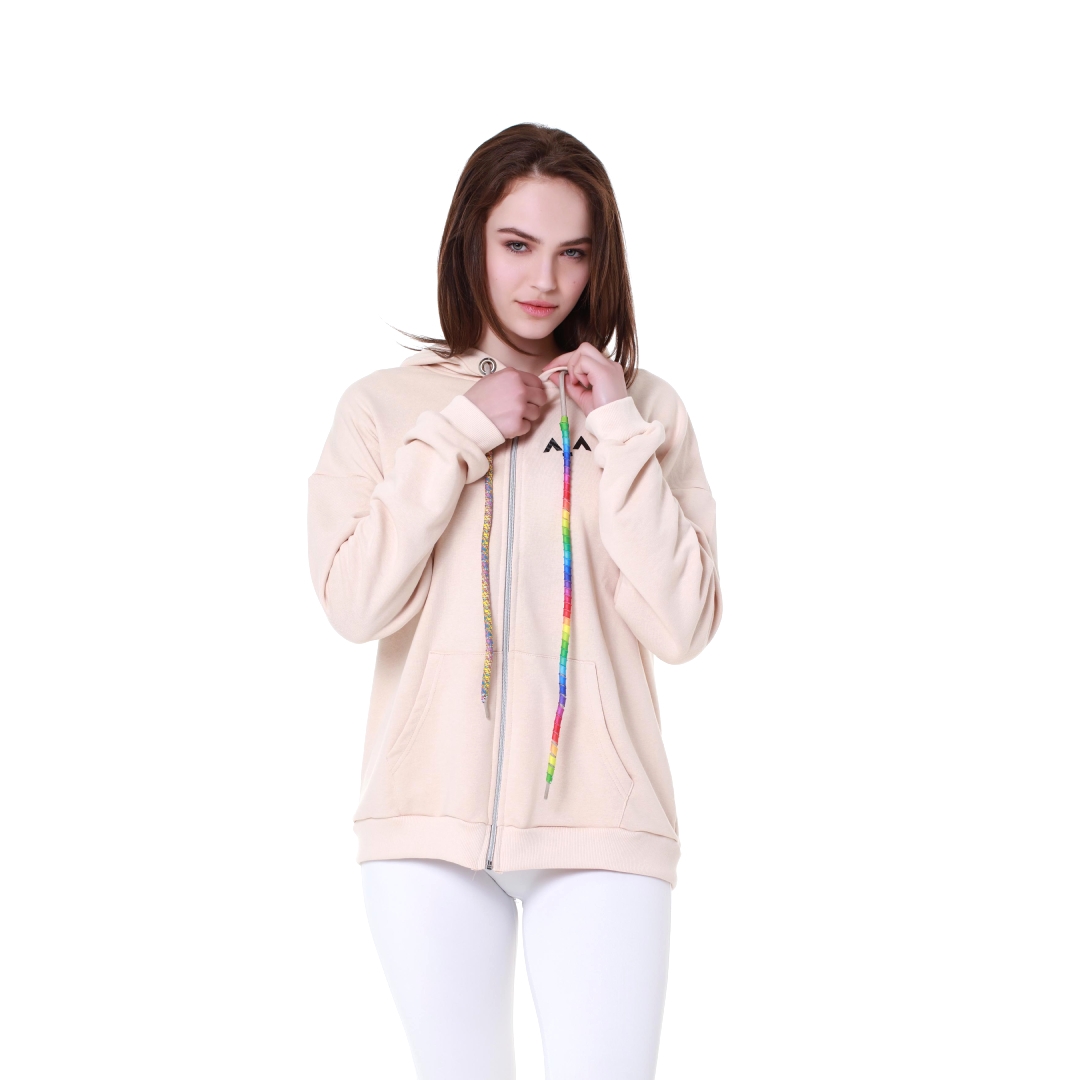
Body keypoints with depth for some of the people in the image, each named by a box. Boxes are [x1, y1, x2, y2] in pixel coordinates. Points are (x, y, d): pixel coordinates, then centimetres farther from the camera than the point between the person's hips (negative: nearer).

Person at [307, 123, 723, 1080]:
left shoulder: (644, 409, 4)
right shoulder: (384, 406, 5)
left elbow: (681, 627, -6)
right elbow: (355, 604, -8)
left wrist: (619, 432, -9)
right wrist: (459, 432, -8)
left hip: (599, 821, 0)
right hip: (429, 818, 1)